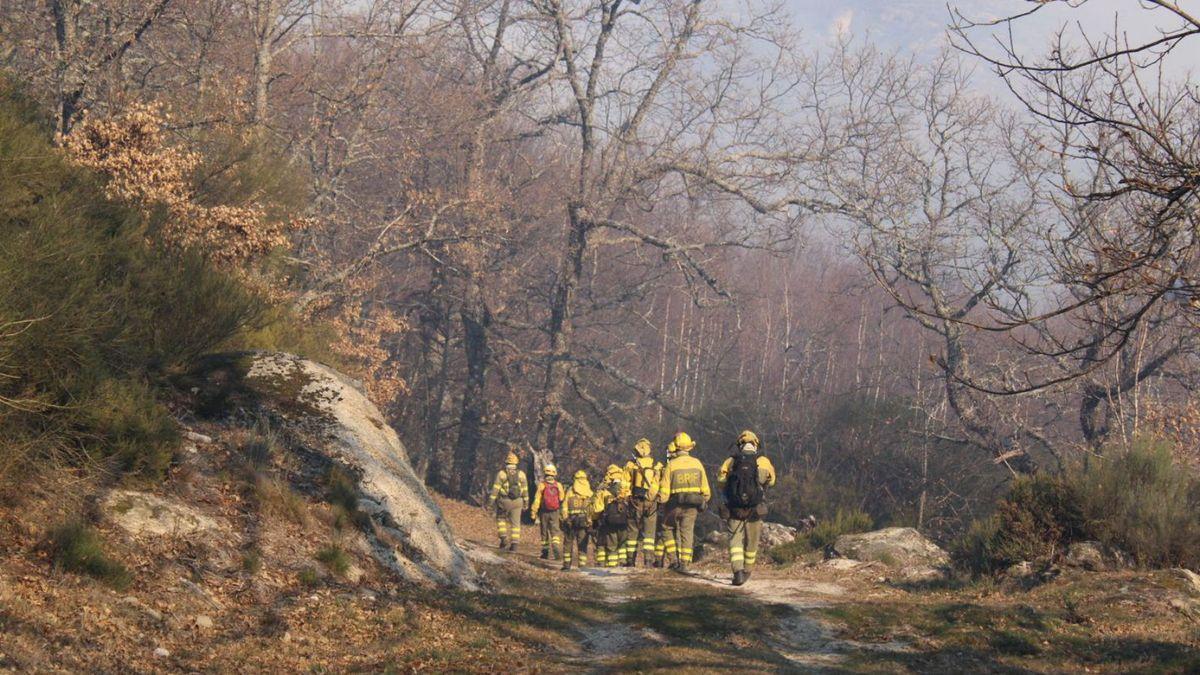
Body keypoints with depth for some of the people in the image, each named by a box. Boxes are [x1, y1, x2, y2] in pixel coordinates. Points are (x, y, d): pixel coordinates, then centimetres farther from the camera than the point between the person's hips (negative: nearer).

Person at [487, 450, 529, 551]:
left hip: (504, 501, -1)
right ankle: (514, 544, 4)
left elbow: (495, 489, -9)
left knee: (501, 518, 21)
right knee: (515, 523, 9)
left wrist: (490, 502, -5)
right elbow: (525, 490, 4)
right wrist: (526, 503, 14)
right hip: (517, 502, 2)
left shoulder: (501, 473, -8)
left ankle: (504, 538, 5)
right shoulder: (521, 474, -1)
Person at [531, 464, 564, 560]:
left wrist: (533, 513, -4)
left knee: (544, 534, 12)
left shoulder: (542, 485, -7)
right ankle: (557, 551, -19)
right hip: (555, 513, 1)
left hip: (544, 512, -1)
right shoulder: (558, 485, -1)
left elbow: (537, 500, -8)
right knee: (555, 533, -1)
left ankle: (545, 553, 17)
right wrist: (563, 514, 10)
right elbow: (562, 501, 2)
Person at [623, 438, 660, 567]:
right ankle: (648, 559, -7)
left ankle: (630, 560, 5)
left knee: (632, 532, 6)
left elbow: (625, 485, -1)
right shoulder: (657, 466, 4)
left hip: (636, 502, -1)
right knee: (649, 532, 3)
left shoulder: (631, 465, 0)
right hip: (652, 502, 1)